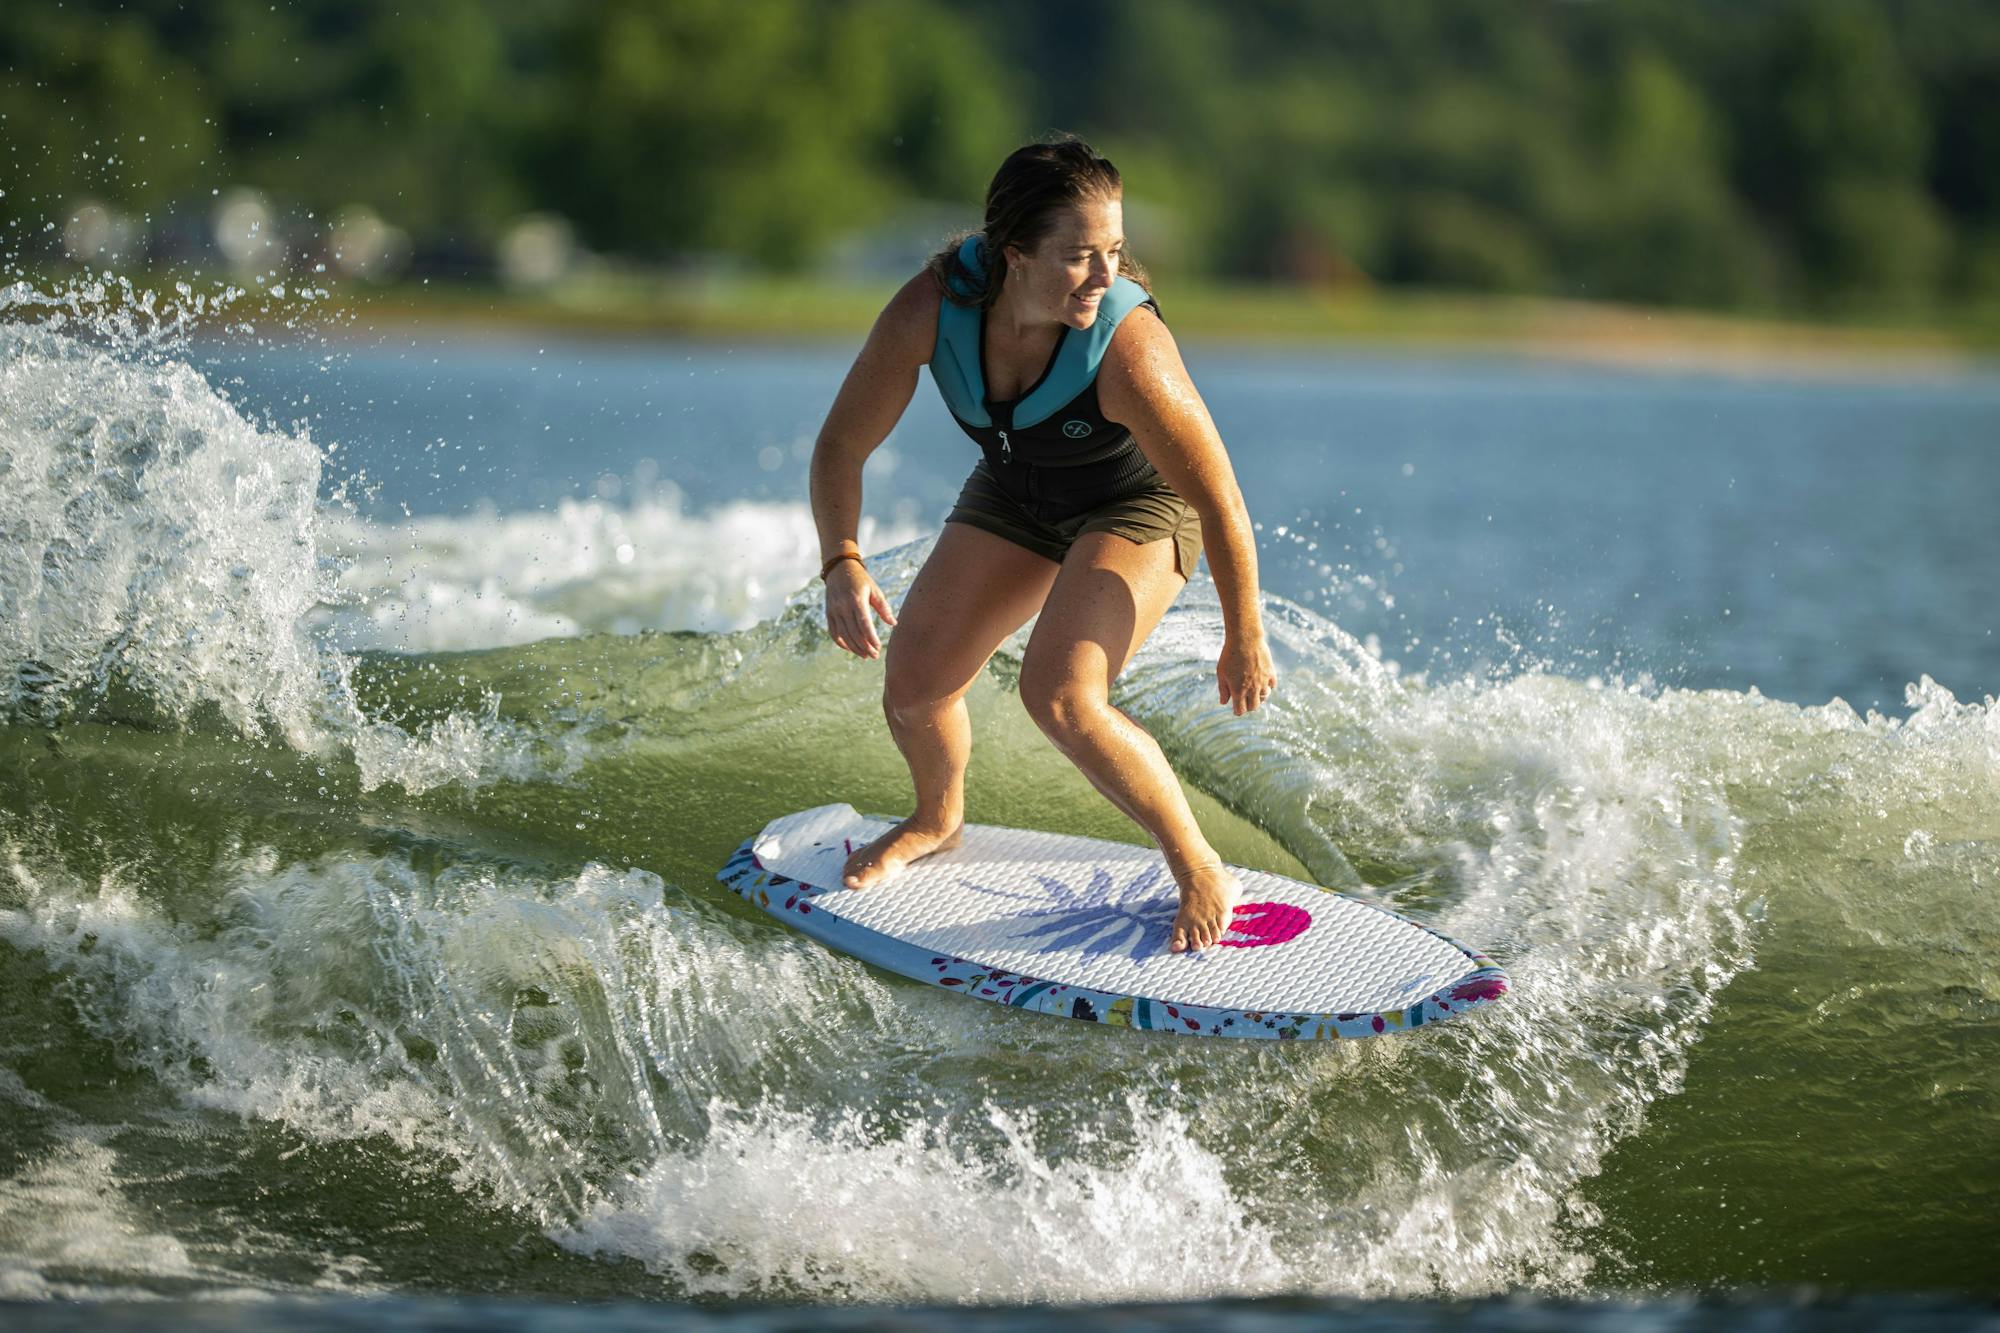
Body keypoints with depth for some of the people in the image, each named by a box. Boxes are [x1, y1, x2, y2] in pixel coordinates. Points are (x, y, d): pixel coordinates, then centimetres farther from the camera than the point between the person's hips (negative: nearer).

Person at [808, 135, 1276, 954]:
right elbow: (842, 443, -16)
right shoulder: (930, 310, -29)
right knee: (912, 683, 1)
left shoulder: (1128, 349, -39)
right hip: (1015, 495, 5)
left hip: (1139, 504, -5)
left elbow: (1219, 500, -27)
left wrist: (1244, 639, -17)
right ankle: (938, 818, 36)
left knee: (1058, 695, -25)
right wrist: (842, 565, -30)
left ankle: (1200, 871, -5)